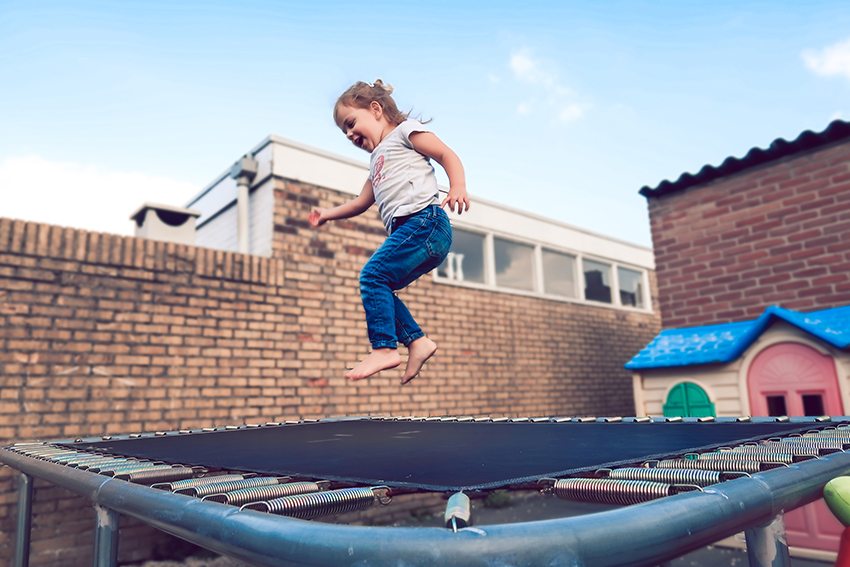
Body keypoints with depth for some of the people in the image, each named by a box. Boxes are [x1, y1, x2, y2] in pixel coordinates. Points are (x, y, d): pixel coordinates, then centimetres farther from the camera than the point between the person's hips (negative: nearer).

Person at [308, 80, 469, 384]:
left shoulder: (406, 130, 9)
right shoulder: (378, 160, 32)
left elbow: (447, 155, -3)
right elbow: (362, 202, 40)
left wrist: (458, 188, -20)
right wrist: (328, 214, 39)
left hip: (424, 219, -9)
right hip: (405, 230, 9)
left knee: (373, 275, -18)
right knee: (379, 288, 3)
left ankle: (384, 348, -19)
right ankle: (416, 340, 2)